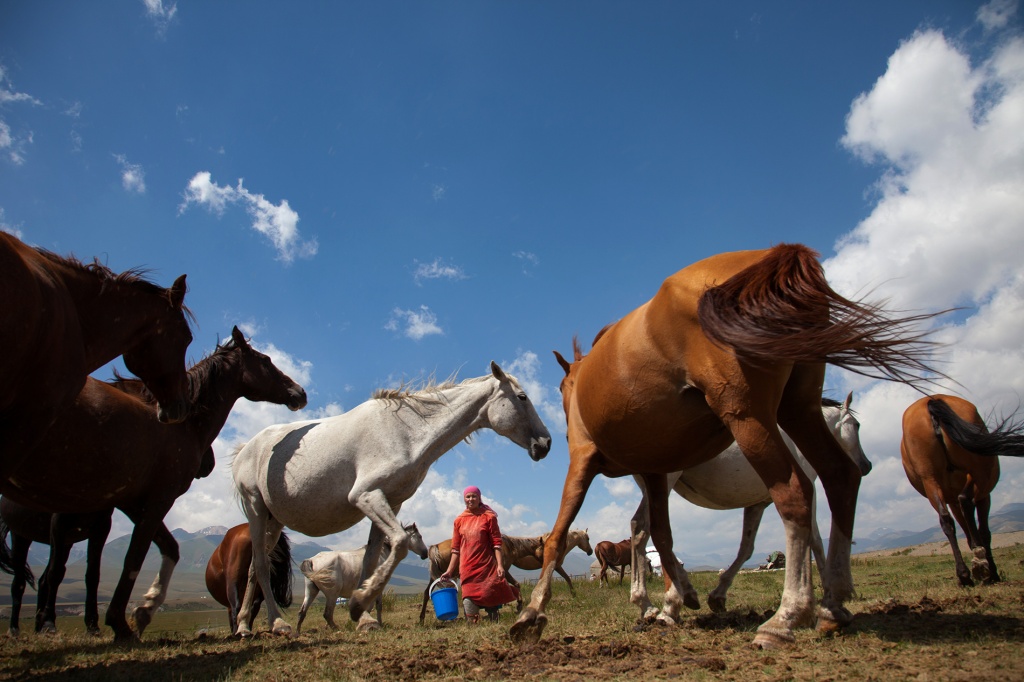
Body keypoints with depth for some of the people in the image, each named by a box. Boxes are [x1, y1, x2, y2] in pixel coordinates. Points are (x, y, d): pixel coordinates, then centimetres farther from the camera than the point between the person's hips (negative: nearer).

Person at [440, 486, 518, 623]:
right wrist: (449, 571, 9)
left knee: (491, 602, 1)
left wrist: (500, 565, -11)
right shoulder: (459, 520, 10)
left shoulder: (489, 517, 2)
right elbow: (455, 549, 13)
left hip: (487, 567, -2)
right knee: (469, 601, -3)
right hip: (467, 570, 2)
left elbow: (496, 543, -2)